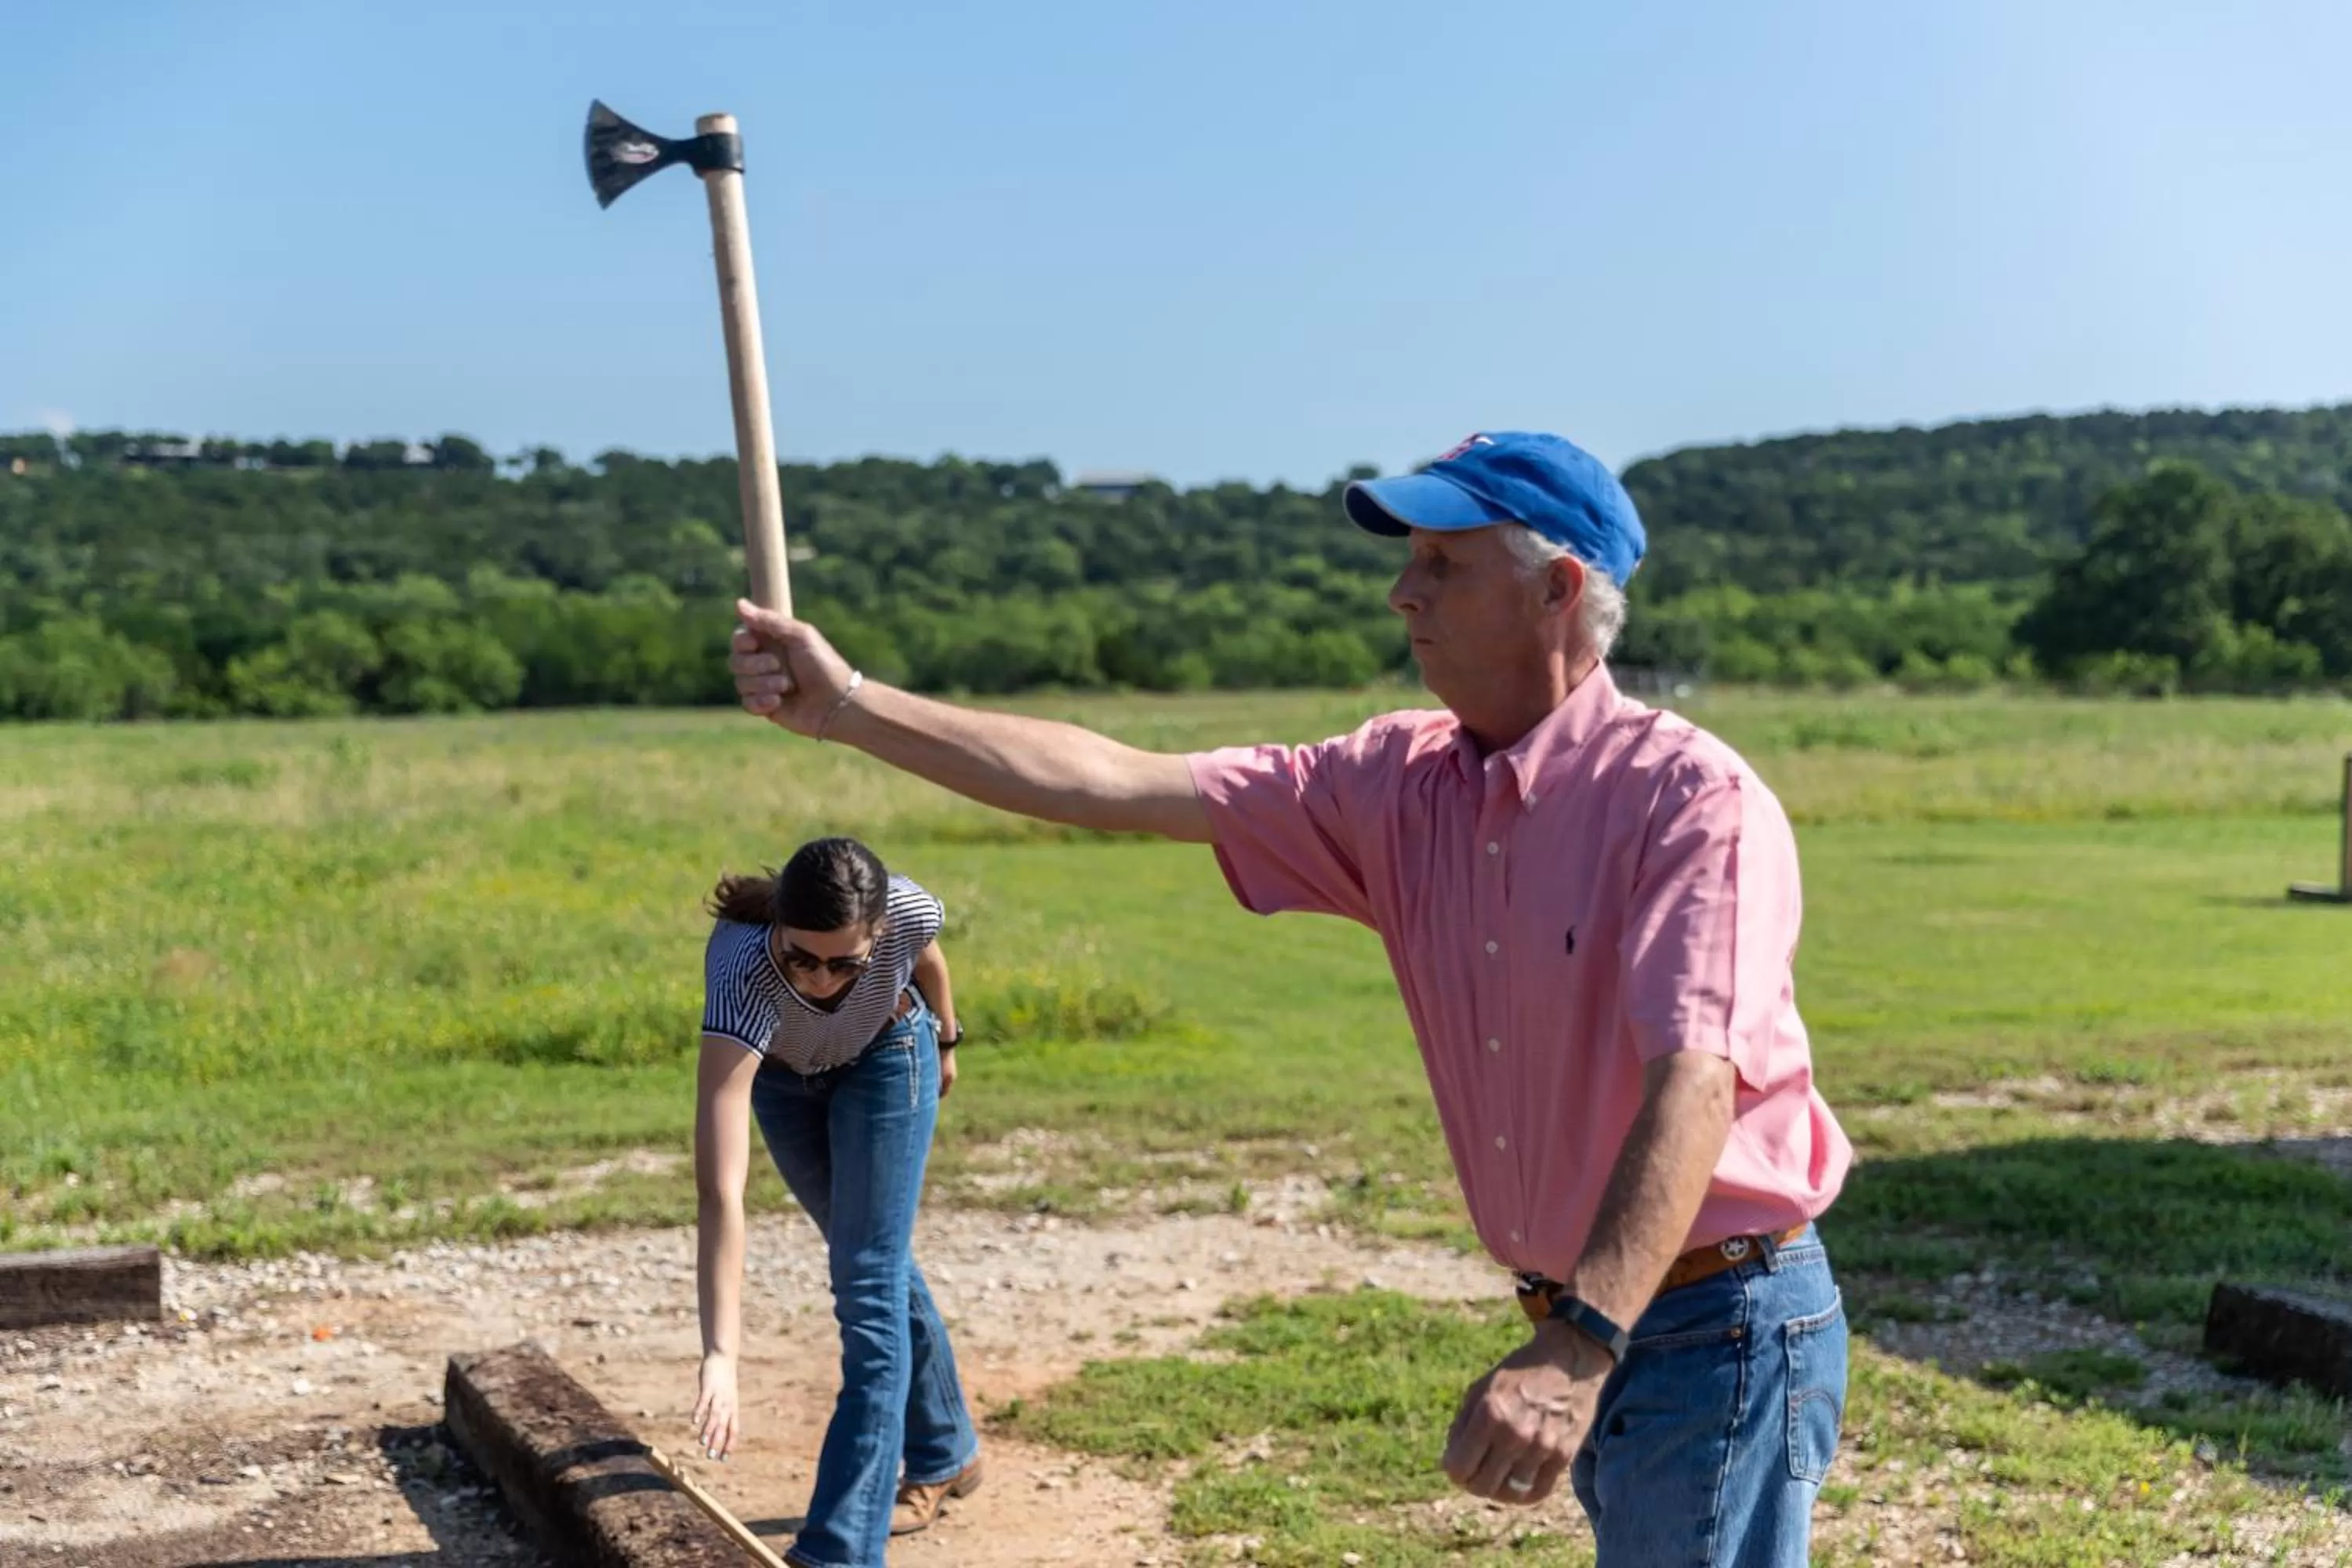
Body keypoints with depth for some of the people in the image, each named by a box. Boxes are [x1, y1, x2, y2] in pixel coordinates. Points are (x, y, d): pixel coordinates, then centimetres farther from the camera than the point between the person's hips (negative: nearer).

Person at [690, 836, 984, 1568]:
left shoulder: (908, 913, -39)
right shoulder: (743, 977, -45)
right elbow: (720, 1189, -52)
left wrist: (945, 1042, 10)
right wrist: (721, 1355, -58)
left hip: (886, 1057, 0)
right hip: (779, 1070, 1)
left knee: (870, 1281, -11)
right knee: (874, 1260, 17)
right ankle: (944, 1454, 39)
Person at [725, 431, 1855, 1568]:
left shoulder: (1690, 798, -17)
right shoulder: (1401, 785, 3)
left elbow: (1694, 1084, -29)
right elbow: (1121, 784, 0)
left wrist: (1578, 1350, -41)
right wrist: (847, 707, -4)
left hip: (1716, 1334, -6)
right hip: (1578, 1326, 7)